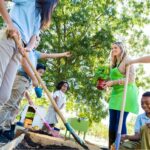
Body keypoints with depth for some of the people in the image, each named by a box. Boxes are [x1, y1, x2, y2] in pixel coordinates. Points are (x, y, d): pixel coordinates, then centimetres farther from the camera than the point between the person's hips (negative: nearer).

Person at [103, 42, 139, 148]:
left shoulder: (127, 60, -2)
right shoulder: (114, 63, 22)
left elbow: (131, 79, -12)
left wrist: (113, 82, -15)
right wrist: (108, 84, 4)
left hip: (126, 94, -8)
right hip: (116, 94, 8)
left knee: (120, 122, -10)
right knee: (112, 123, 3)